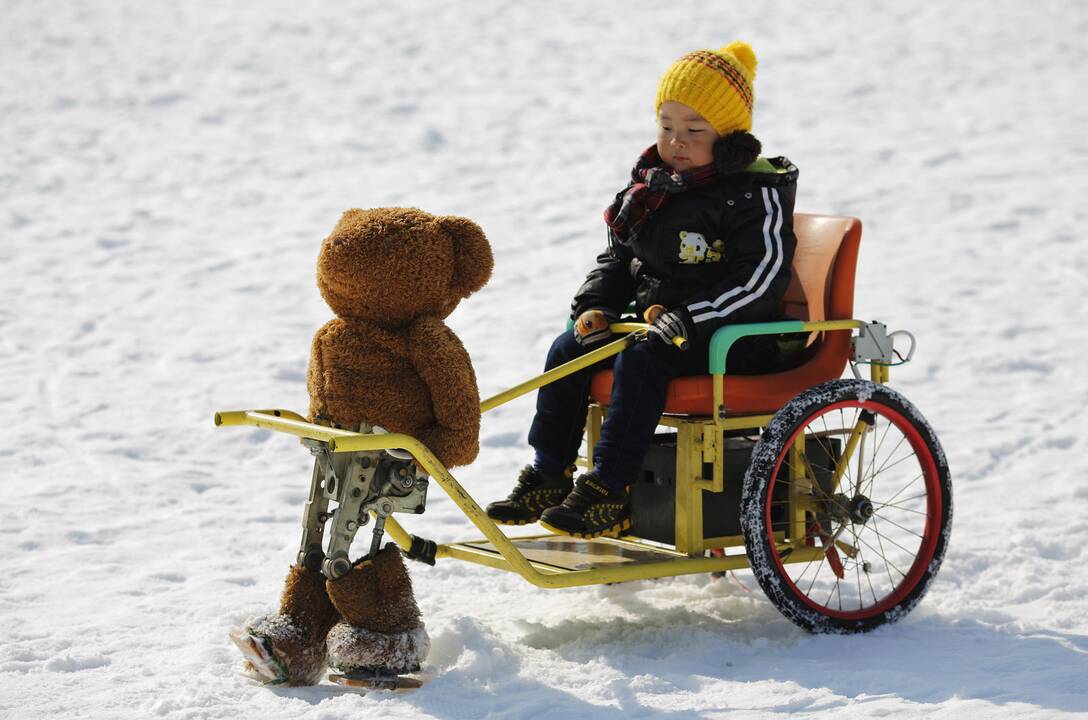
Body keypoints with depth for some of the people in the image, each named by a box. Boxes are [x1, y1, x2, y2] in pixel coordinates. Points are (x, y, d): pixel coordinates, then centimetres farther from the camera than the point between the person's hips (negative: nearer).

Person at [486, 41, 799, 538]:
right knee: (568, 349, -6)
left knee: (640, 361, -31)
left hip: (730, 337, -8)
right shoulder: (651, 185, 11)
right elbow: (618, 256, 20)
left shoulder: (755, 194, -12)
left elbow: (760, 282, -21)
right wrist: (596, 307, 1)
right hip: (658, 319, 8)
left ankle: (608, 495, -31)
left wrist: (688, 320, -27)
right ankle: (547, 478, -1)